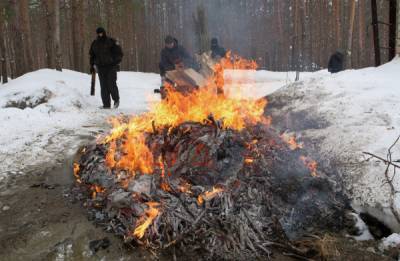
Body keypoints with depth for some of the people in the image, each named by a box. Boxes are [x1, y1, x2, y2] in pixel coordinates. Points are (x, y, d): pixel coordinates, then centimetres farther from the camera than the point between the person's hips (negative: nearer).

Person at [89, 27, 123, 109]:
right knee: (103, 86, 0)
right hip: (101, 67, 4)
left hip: (111, 66, -4)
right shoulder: (95, 43, 12)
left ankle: (116, 99, 13)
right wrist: (92, 65, 14)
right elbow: (92, 55, 21)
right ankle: (106, 104, 4)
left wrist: (116, 62, -11)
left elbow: (119, 53, -1)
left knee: (111, 84, -11)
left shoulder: (111, 42, -1)